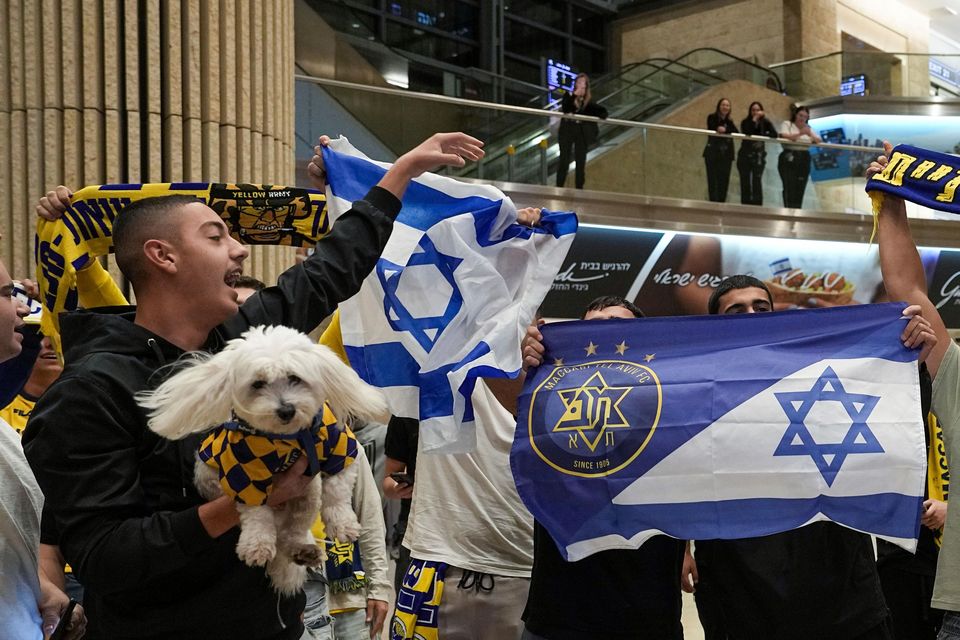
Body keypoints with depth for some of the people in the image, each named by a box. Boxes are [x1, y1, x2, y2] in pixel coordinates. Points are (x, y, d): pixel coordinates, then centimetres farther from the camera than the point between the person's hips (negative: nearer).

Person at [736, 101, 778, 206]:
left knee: (756, 181, -10)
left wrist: (761, 136, -17)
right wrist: (754, 119, -15)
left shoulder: (765, 123, 3)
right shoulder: (745, 122, 3)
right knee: (745, 182, 0)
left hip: (758, 155, -1)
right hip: (745, 155, 1)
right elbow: (747, 133, -18)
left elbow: (774, 134, -11)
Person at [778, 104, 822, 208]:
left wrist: (811, 135, -11)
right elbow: (784, 137, -14)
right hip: (789, 159, -5)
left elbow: (819, 141, 10)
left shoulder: (808, 128, 20)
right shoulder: (787, 124, 5)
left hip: (804, 160, 5)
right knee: (789, 188, -15)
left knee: (800, 189, -1)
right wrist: (800, 134, -27)